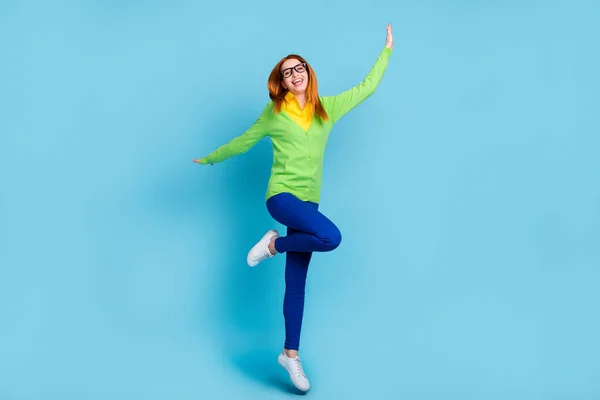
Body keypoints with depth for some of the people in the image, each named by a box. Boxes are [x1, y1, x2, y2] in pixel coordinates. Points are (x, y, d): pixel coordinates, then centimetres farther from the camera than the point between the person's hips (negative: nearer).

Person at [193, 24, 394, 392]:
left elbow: (366, 87, 19)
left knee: (297, 283, 5)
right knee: (331, 236, -31)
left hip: (308, 201, 4)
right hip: (281, 196, -4)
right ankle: (274, 244, -6)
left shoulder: (327, 107, 10)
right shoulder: (274, 112, 2)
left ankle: (291, 353, 14)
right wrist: (210, 158, 22)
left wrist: (387, 50, 23)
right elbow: (244, 141, 14)